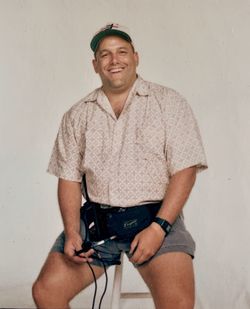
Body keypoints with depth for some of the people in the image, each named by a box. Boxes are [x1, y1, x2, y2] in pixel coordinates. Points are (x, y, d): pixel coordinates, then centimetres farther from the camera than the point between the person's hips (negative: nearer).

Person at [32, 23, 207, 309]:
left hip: (157, 217, -3)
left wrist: (158, 228, -15)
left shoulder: (169, 102, 3)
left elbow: (184, 171, -4)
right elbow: (69, 178, 10)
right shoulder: (77, 115, 12)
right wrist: (72, 232, -6)